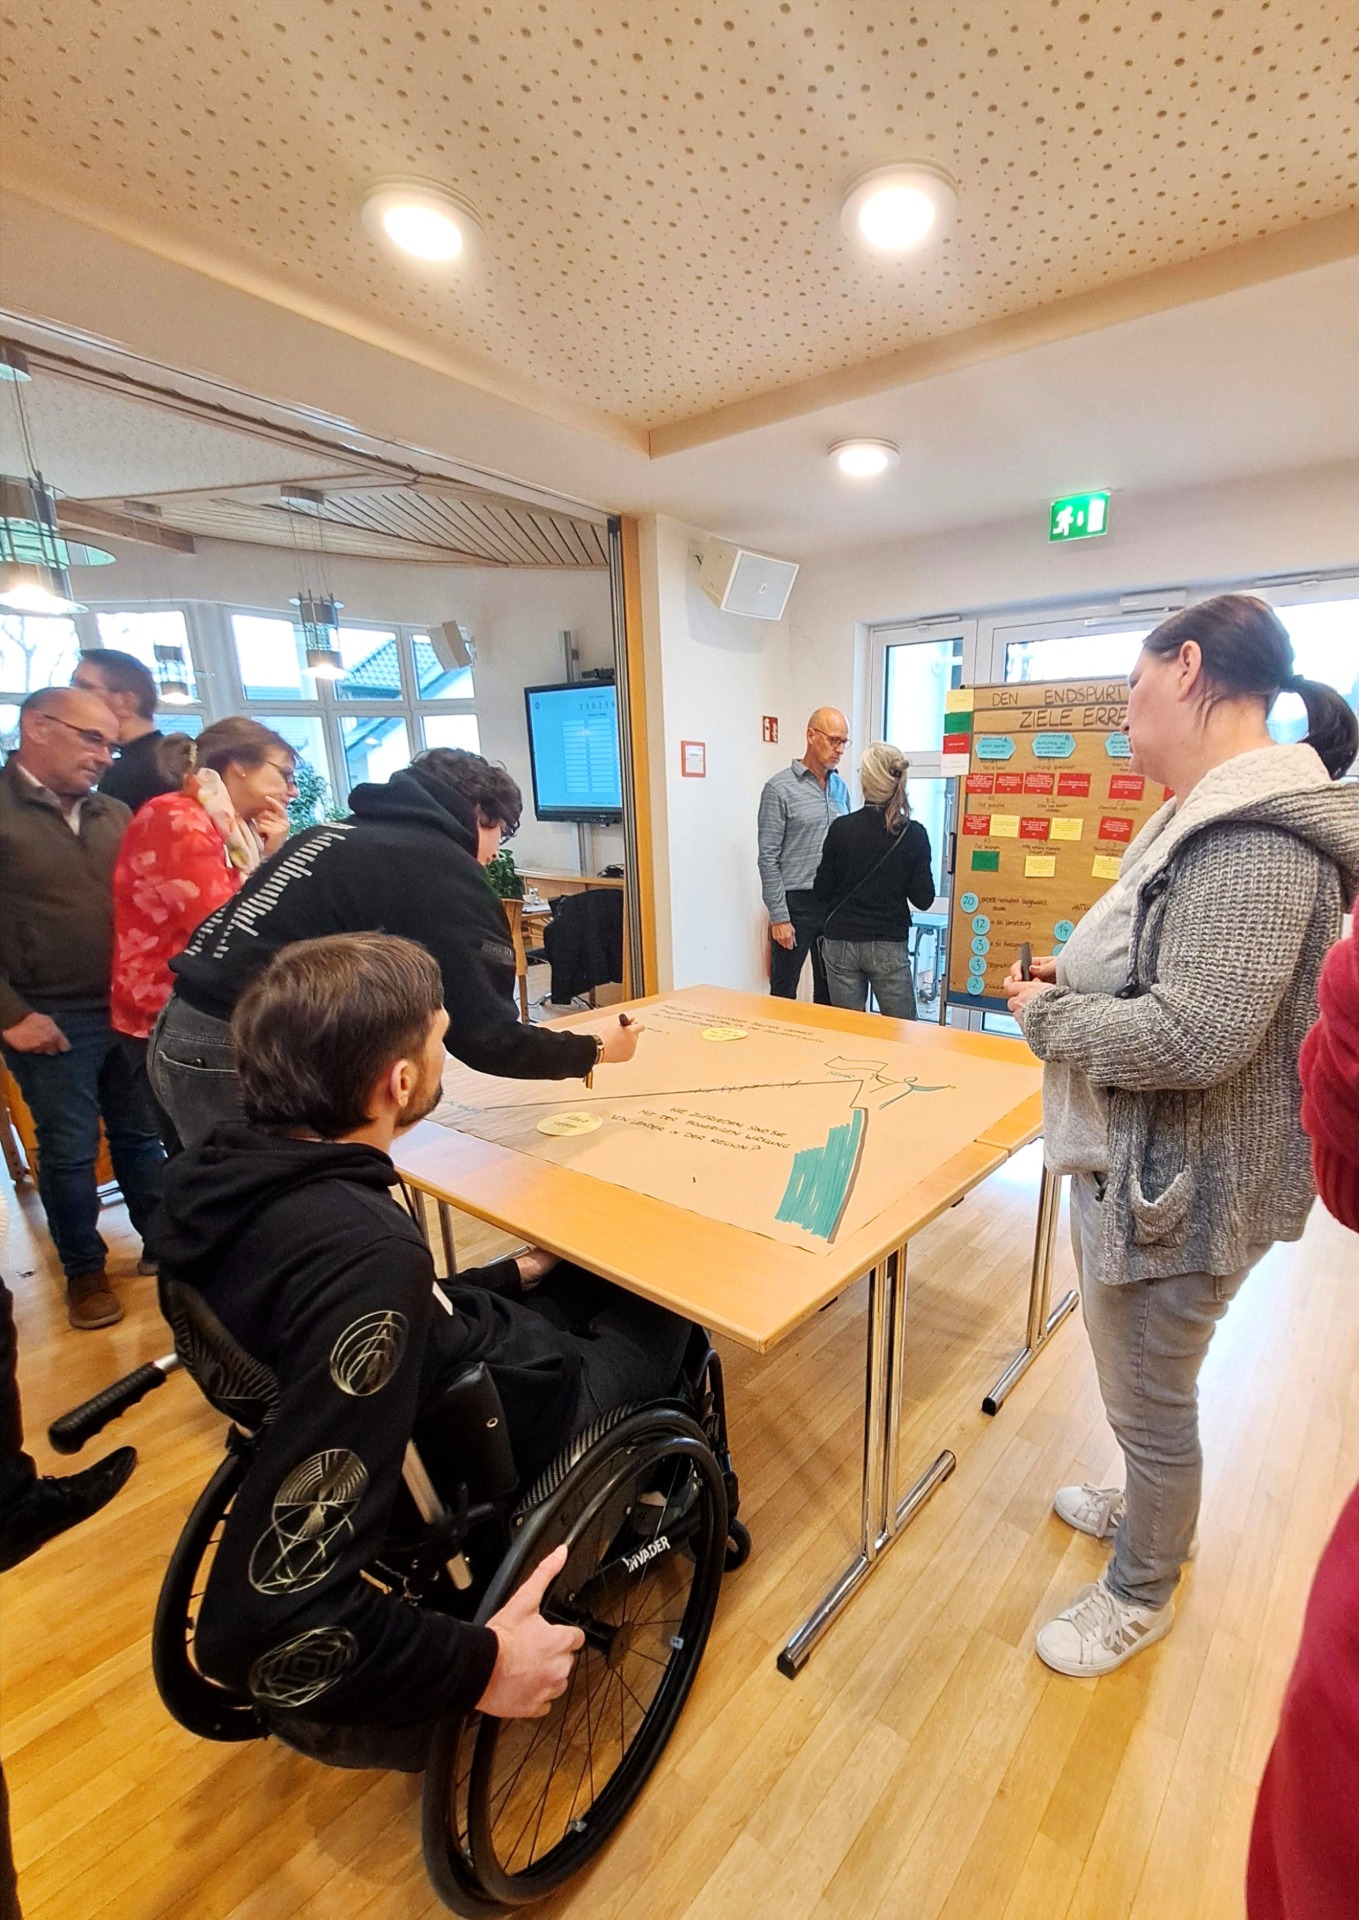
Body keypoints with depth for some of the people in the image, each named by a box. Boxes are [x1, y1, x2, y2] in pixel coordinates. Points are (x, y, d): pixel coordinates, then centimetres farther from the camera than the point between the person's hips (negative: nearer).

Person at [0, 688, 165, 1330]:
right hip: (51, 1020, -4)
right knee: (69, 1151, 8)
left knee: (142, 1136, 14)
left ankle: (160, 1243, 31)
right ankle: (83, 1272, 26)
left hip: (131, 1011, 4)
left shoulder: (114, 815, 8)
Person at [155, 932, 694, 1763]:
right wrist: (480, 1663, -24)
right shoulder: (367, 1258, -42)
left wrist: (506, 1276, 12)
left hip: (447, 1375, 7)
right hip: (497, 1444, -6)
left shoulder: (221, 1170, -14)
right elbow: (266, 1617, -39)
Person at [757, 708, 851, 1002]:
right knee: (784, 994, 4)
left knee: (830, 990, 15)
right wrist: (779, 917, -14)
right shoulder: (779, 788, -8)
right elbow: (768, 859, -11)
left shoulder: (840, 787, 10)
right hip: (796, 902, -6)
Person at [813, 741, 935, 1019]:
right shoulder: (914, 834, -7)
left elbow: (822, 891, -3)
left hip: (841, 944, 0)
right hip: (889, 945, 0)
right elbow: (923, 899, -4)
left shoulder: (841, 828, -9)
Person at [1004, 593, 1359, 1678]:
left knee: (1151, 1402, 14)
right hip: (1141, 1165, 10)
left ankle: (1141, 1595, 40)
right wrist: (1079, 980, 3)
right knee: (1146, 1389, 29)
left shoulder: (1260, 841, -25)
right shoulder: (1220, 816, 8)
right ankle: (1157, 1511, 55)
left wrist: (1049, 1015, -17)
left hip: (1178, 1188, -9)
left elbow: (1191, 1038, -31)